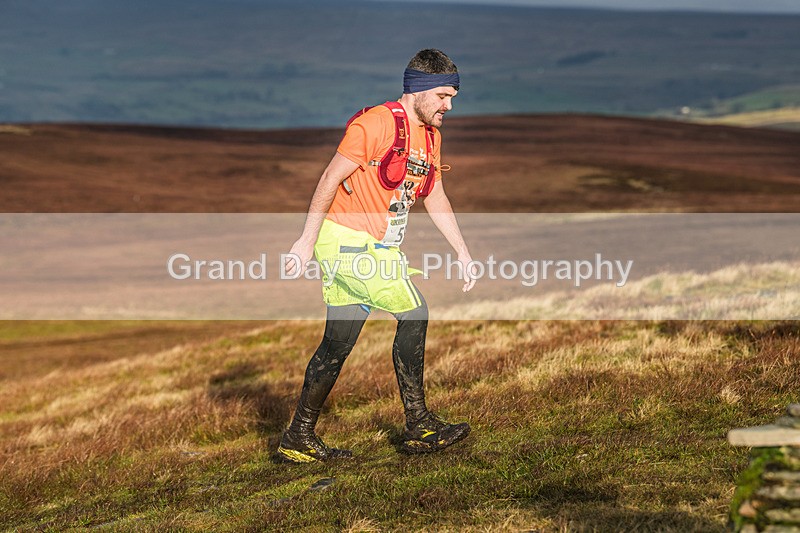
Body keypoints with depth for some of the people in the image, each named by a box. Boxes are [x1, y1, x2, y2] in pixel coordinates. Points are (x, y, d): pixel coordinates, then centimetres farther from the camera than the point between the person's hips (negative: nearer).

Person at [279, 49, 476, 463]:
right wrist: (306, 241, -14)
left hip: (376, 246, 9)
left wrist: (462, 253, 16)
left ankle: (299, 440, 17)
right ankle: (419, 427, -2)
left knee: (338, 344, 9)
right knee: (414, 315, -11)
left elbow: (435, 198, 20)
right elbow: (330, 180, -14)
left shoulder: (431, 134, 12)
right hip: (347, 239, -9)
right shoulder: (376, 123, -15)